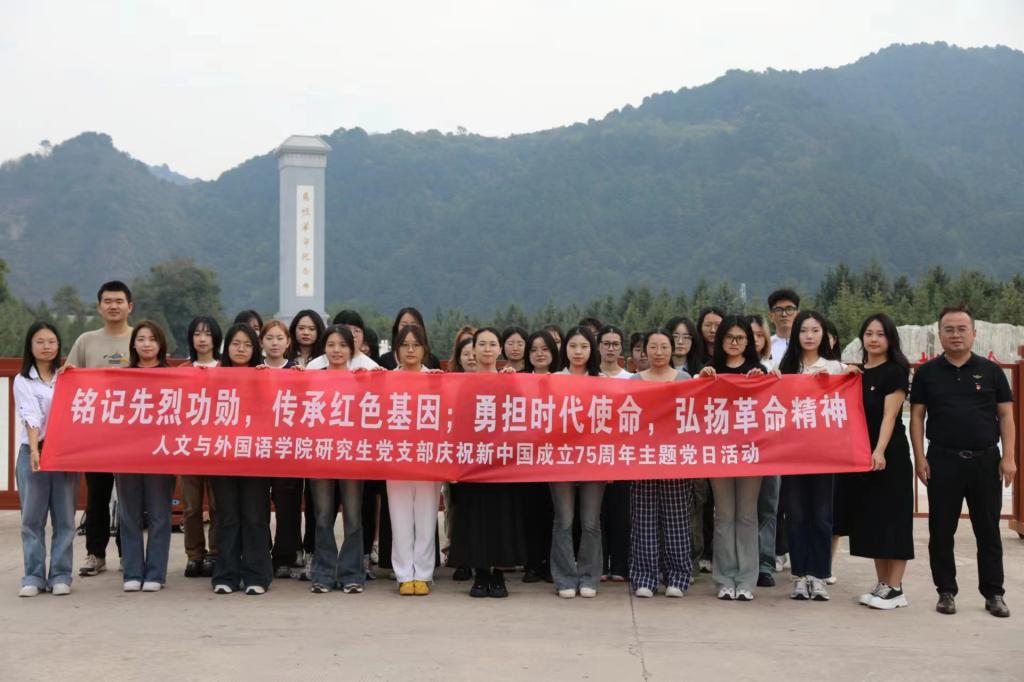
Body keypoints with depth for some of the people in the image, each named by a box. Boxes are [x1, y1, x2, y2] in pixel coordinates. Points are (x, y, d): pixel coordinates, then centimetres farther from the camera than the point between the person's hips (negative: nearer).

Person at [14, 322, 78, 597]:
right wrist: (35, 450, -23)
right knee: (32, 518, 1)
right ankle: (33, 576, 7)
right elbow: (31, 417, -11)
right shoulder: (23, 381, 2)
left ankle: (60, 575, 9)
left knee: (64, 518, 3)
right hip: (33, 452, -2)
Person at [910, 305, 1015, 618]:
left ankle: (993, 594, 16)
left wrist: (1009, 457, -5)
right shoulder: (927, 373, 4)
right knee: (941, 532, 5)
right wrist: (920, 457, -5)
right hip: (943, 460, 0)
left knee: (988, 532, 7)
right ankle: (946, 592, 17)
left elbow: (1005, 415, 4)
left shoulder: (991, 371, 4)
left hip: (985, 461, 0)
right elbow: (917, 416, 4)